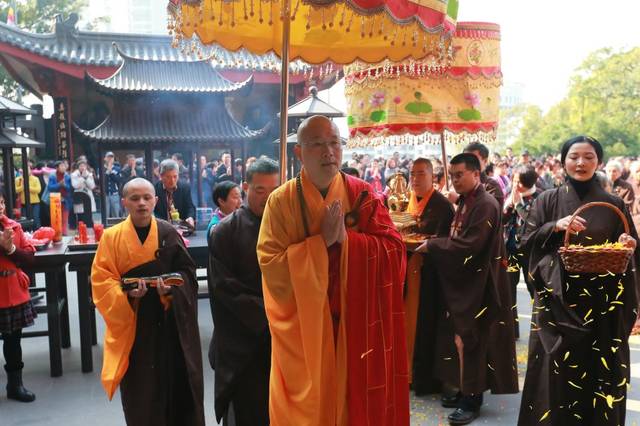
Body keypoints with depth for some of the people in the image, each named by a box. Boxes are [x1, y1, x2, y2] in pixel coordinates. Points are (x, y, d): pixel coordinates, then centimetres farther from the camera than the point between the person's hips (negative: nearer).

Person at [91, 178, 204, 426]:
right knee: (140, 385, 7)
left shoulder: (169, 234, -1)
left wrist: (172, 287, -18)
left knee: (175, 379, 8)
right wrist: (126, 292, -21)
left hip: (169, 322, 1)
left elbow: (187, 271, 1)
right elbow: (101, 281, -4)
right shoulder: (111, 237, -2)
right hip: (132, 323, 0)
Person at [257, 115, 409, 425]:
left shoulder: (362, 195, 0)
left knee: (352, 399, 13)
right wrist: (322, 241, -20)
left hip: (354, 324, 2)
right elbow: (271, 266, -14)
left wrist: (346, 238, -20)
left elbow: (393, 249, -8)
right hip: (301, 327, -1)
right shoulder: (281, 201, -6)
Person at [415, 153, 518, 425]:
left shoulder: (486, 205, -18)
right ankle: (465, 390, 27)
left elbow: (469, 246, -24)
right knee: (459, 337, 14)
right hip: (461, 281, 9)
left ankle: (473, 400, 12)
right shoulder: (464, 202, 10)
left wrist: (431, 245, -16)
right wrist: (435, 244, 0)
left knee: (470, 340, -1)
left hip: (477, 285, -9)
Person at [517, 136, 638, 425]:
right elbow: (527, 242, -1)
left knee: (599, 369, 6)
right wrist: (555, 226, -16)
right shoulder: (548, 200, 4)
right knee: (555, 369, 0)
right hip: (557, 300, -1)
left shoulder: (614, 205, 6)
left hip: (601, 303, 1)